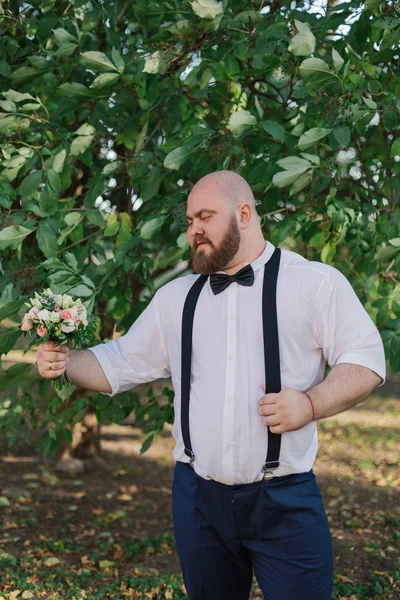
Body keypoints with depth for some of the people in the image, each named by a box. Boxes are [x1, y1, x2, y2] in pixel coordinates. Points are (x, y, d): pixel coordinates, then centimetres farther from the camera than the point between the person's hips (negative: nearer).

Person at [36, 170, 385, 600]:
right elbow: (121, 363, 16)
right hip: (198, 496, 4)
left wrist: (310, 404, -17)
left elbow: (366, 359, -2)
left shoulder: (315, 282, -2)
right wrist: (65, 362, -1)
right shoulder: (175, 297, 11)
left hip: (285, 499, -4)